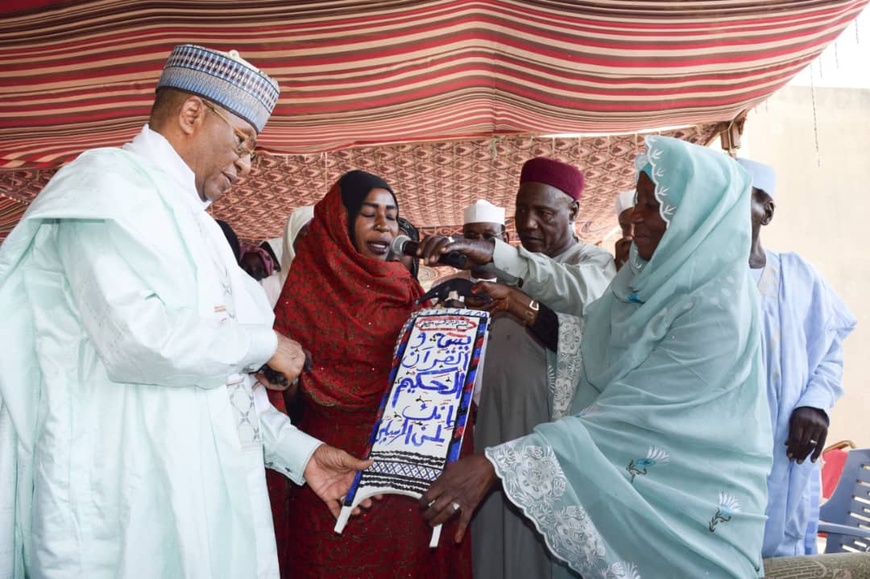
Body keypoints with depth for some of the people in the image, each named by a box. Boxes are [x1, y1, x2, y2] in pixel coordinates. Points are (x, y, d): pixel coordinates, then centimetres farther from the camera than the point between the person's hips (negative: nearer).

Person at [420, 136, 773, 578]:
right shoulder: (652, 276, -1)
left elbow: (626, 417, -28)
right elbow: (594, 350, 11)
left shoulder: (717, 311, -24)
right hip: (615, 495, 7)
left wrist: (496, 465, -32)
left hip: (685, 516, -6)